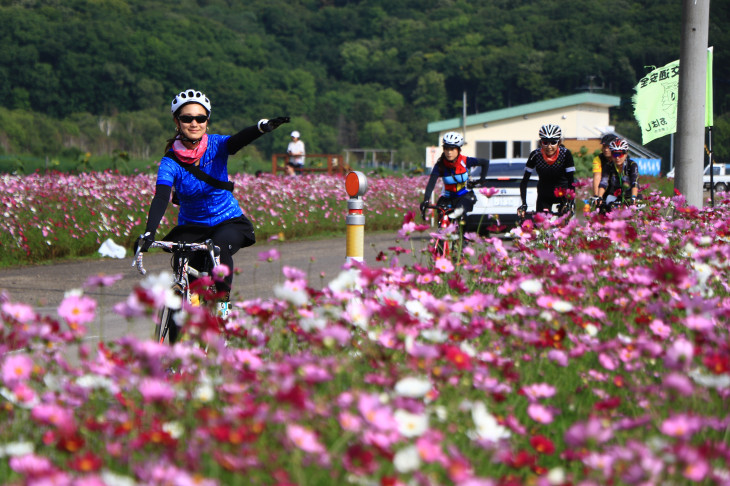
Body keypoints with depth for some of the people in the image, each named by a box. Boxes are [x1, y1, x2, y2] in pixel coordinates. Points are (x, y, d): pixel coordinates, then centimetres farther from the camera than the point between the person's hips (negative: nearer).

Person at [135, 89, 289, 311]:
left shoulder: (215, 146, -11)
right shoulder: (171, 162, -14)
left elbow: (239, 140, -32)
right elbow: (160, 198, -27)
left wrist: (262, 127, -55)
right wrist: (148, 233, -45)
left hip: (228, 221, 0)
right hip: (191, 227, 0)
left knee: (221, 245, -33)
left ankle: (223, 299, -13)